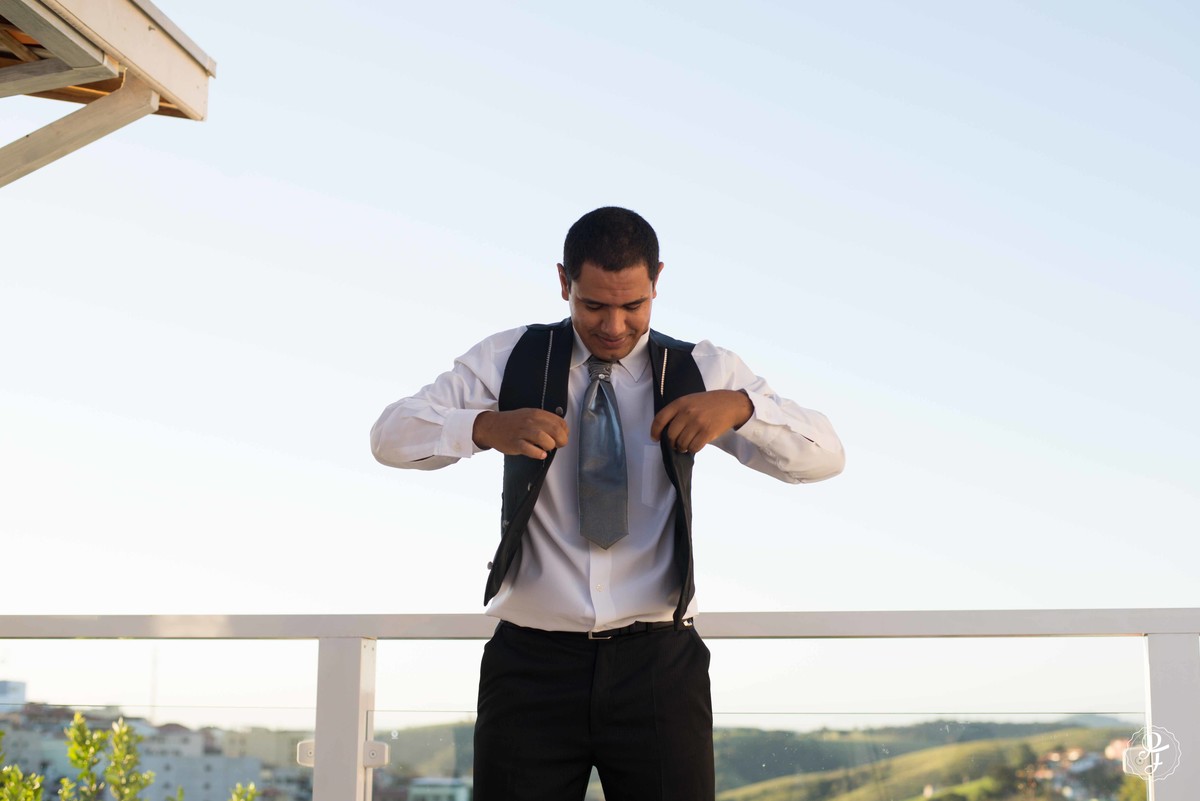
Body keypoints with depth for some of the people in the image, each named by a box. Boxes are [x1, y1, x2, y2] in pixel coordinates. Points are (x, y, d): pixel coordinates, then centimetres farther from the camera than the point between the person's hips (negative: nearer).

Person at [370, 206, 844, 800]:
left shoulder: (700, 373, 4)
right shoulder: (510, 360, 4)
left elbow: (824, 456, -5)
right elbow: (389, 435, -4)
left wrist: (740, 406, -25)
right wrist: (486, 427, -25)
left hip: (657, 664, 0)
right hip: (532, 666, 0)